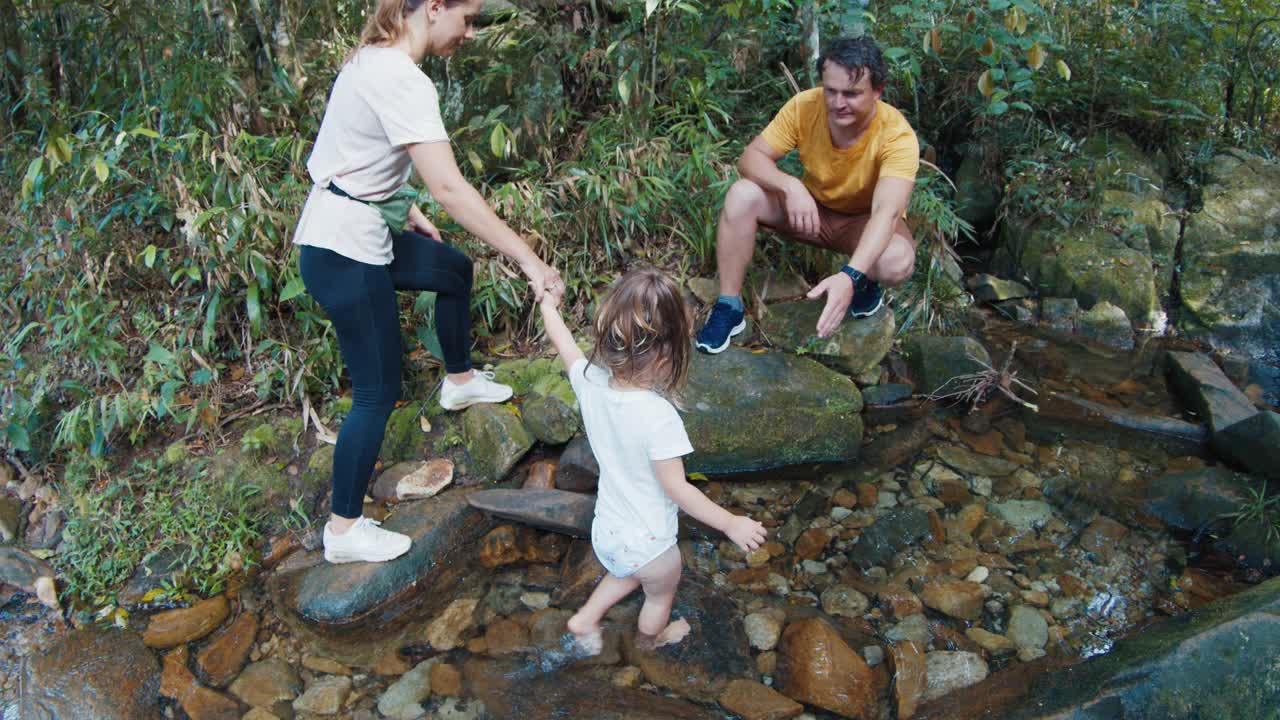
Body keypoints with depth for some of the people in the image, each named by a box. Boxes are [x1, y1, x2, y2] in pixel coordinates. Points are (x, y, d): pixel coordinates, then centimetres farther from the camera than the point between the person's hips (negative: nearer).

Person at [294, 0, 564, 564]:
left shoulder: (376, 57, 6)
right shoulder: (401, 80, -25)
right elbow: (447, 188, -33)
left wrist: (405, 208, 19)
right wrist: (528, 260, -32)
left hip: (353, 230, 10)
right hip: (344, 250, -10)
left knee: (453, 269, 28)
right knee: (378, 392, 1)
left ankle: (459, 381, 48)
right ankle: (344, 531, 15)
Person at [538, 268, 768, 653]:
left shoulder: (591, 381, -18)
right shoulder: (659, 417, -36)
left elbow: (563, 342, 2)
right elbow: (676, 488, -27)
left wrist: (549, 305, 20)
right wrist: (731, 523, -16)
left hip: (607, 530, 5)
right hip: (647, 544, -5)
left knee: (627, 575, 38)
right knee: (661, 595, 29)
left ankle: (585, 619, 43)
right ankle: (650, 640, 55)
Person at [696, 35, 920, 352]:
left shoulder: (897, 135, -30)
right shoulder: (805, 106, -22)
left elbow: (887, 212, -42)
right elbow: (751, 158, -21)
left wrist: (851, 276, -58)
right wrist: (790, 186, -42)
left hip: (864, 222, -2)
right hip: (812, 209, 3)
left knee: (897, 263, -37)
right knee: (742, 194, -25)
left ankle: (866, 280, 2)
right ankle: (729, 306, -13)